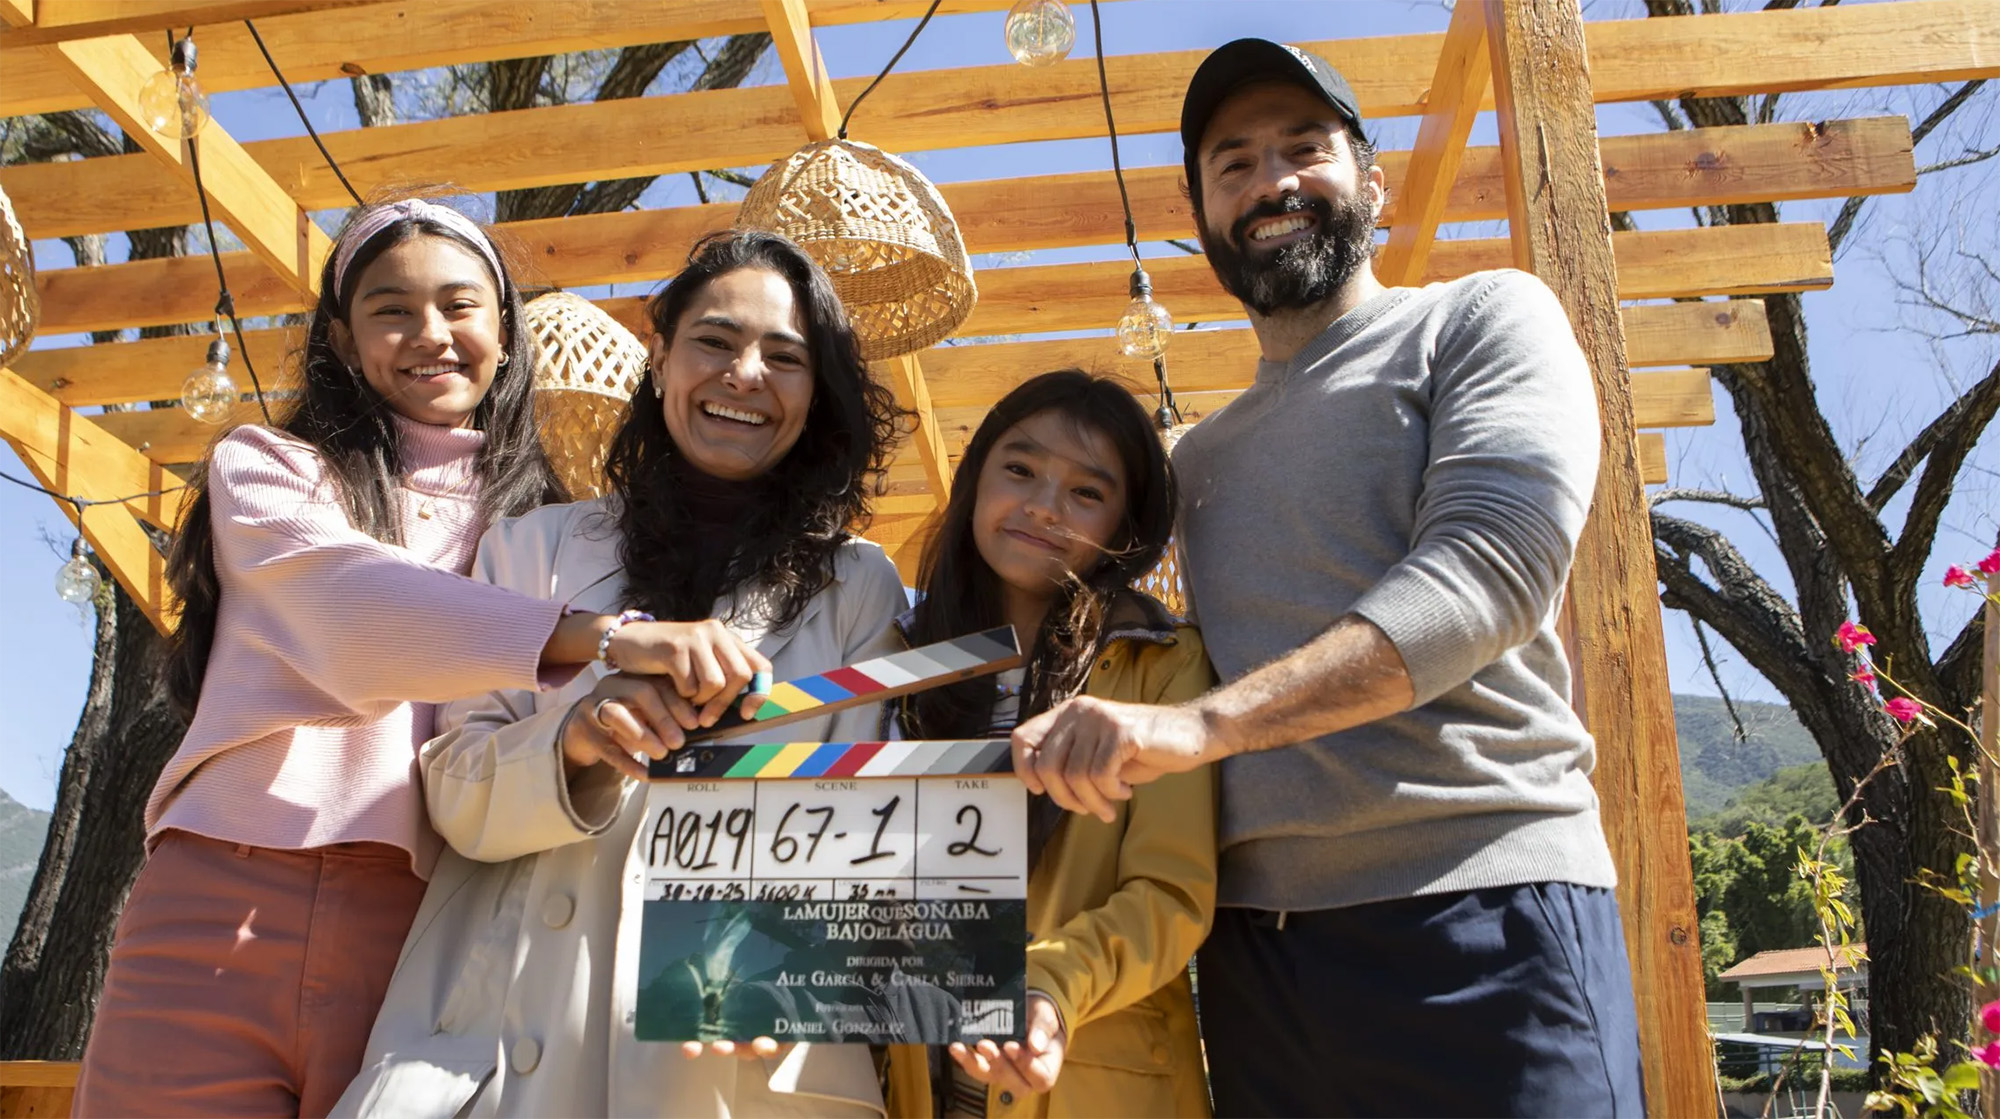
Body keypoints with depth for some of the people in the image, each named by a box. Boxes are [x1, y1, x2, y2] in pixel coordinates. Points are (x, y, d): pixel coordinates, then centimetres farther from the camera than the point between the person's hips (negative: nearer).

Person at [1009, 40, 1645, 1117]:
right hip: (1252, 932, 5)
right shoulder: (1196, 458, 21)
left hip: (1480, 907, -5)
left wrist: (1204, 720, -24)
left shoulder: (1479, 320, 4)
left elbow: (1494, 563, -14)